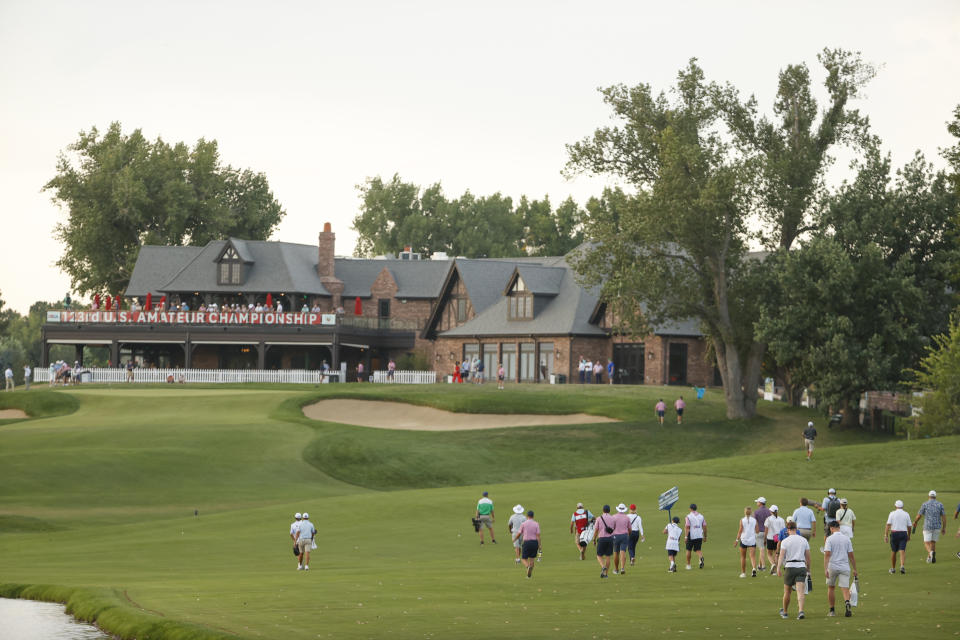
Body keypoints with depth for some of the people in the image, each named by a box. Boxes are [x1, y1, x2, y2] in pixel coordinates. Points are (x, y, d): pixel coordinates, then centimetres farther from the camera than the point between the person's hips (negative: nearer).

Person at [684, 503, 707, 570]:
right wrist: (705, 536, 15)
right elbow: (704, 527, 7)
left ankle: (688, 565, 17)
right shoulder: (701, 516, 7)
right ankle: (701, 557, -26)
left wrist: (686, 537, -16)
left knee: (688, 550, 12)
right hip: (699, 536, 3)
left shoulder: (688, 516, -6)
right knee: (698, 549, 7)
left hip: (691, 536, -3)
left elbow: (687, 527, -14)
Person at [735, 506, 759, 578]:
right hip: (752, 540, 1)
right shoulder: (754, 520, 0)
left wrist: (737, 540, -7)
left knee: (743, 557, 13)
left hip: (743, 540, -1)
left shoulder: (742, 520, -5)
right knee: (753, 556, -4)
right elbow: (757, 530, 4)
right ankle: (754, 569, -30)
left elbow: (740, 531, -9)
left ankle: (743, 573, 18)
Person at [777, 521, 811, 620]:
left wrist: (778, 568, -19)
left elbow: (782, 555, -13)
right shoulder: (804, 540, 7)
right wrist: (808, 569, 19)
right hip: (801, 567, 1)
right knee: (800, 592, -7)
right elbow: (808, 556, 9)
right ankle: (801, 611, -26)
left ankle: (784, 612, 29)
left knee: (787, 592, 14)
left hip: (790, 567, -1)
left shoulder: (785, 541, -2)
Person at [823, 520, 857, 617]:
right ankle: (847, 603, -33)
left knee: (831, 588, 16)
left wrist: (825, 569, -17)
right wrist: (854, 569, 13)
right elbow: (851, 555, 6)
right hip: (845, 567, 2)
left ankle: (832, 610, 19)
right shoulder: (846, 539, 5)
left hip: (832, 567, -2)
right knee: (845, 589, -4)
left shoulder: (830, 539, -4)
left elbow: (827, 554, -13)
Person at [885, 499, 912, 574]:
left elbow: (888, 525, -8)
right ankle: (902, 566, -30)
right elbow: (909, 527, 7)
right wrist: (909, 536, 22)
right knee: (902, 551, -8)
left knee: (893, 551, 16)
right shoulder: (906, 514, 4)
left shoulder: (892, 514, -1)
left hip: (894, 534, 0)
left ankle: (893, 568, 25)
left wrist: (886, 536, -10)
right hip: (903, 534, 0)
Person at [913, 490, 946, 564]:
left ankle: (931, 552, -30)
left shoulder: (925, 504, -3)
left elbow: (919, 516, 0)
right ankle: (929, 557, 17)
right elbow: (943, 517, -2)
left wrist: (915, 522, 20)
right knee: (933, 542, 18)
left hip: (928, 527, -3)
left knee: (926, 543, -1)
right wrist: (944, 528, 4)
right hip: (937, 527, 3)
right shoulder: (940, 504, 2)